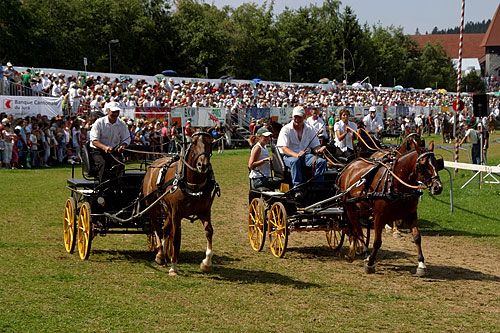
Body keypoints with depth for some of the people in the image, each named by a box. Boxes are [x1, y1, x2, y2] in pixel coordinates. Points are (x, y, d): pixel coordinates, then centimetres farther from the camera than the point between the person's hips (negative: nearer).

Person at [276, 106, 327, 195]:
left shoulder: (310, 129, 9)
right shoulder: (286, 129, -3)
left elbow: (315, 146, 8)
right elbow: (284, 148, -14)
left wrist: (319, 150, -18)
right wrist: (296, 155, -33)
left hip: (306, 155, 4)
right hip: (289, 156, -4)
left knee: (322, 161, -24)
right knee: (295, 161, -40)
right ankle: (297, 189, -41)